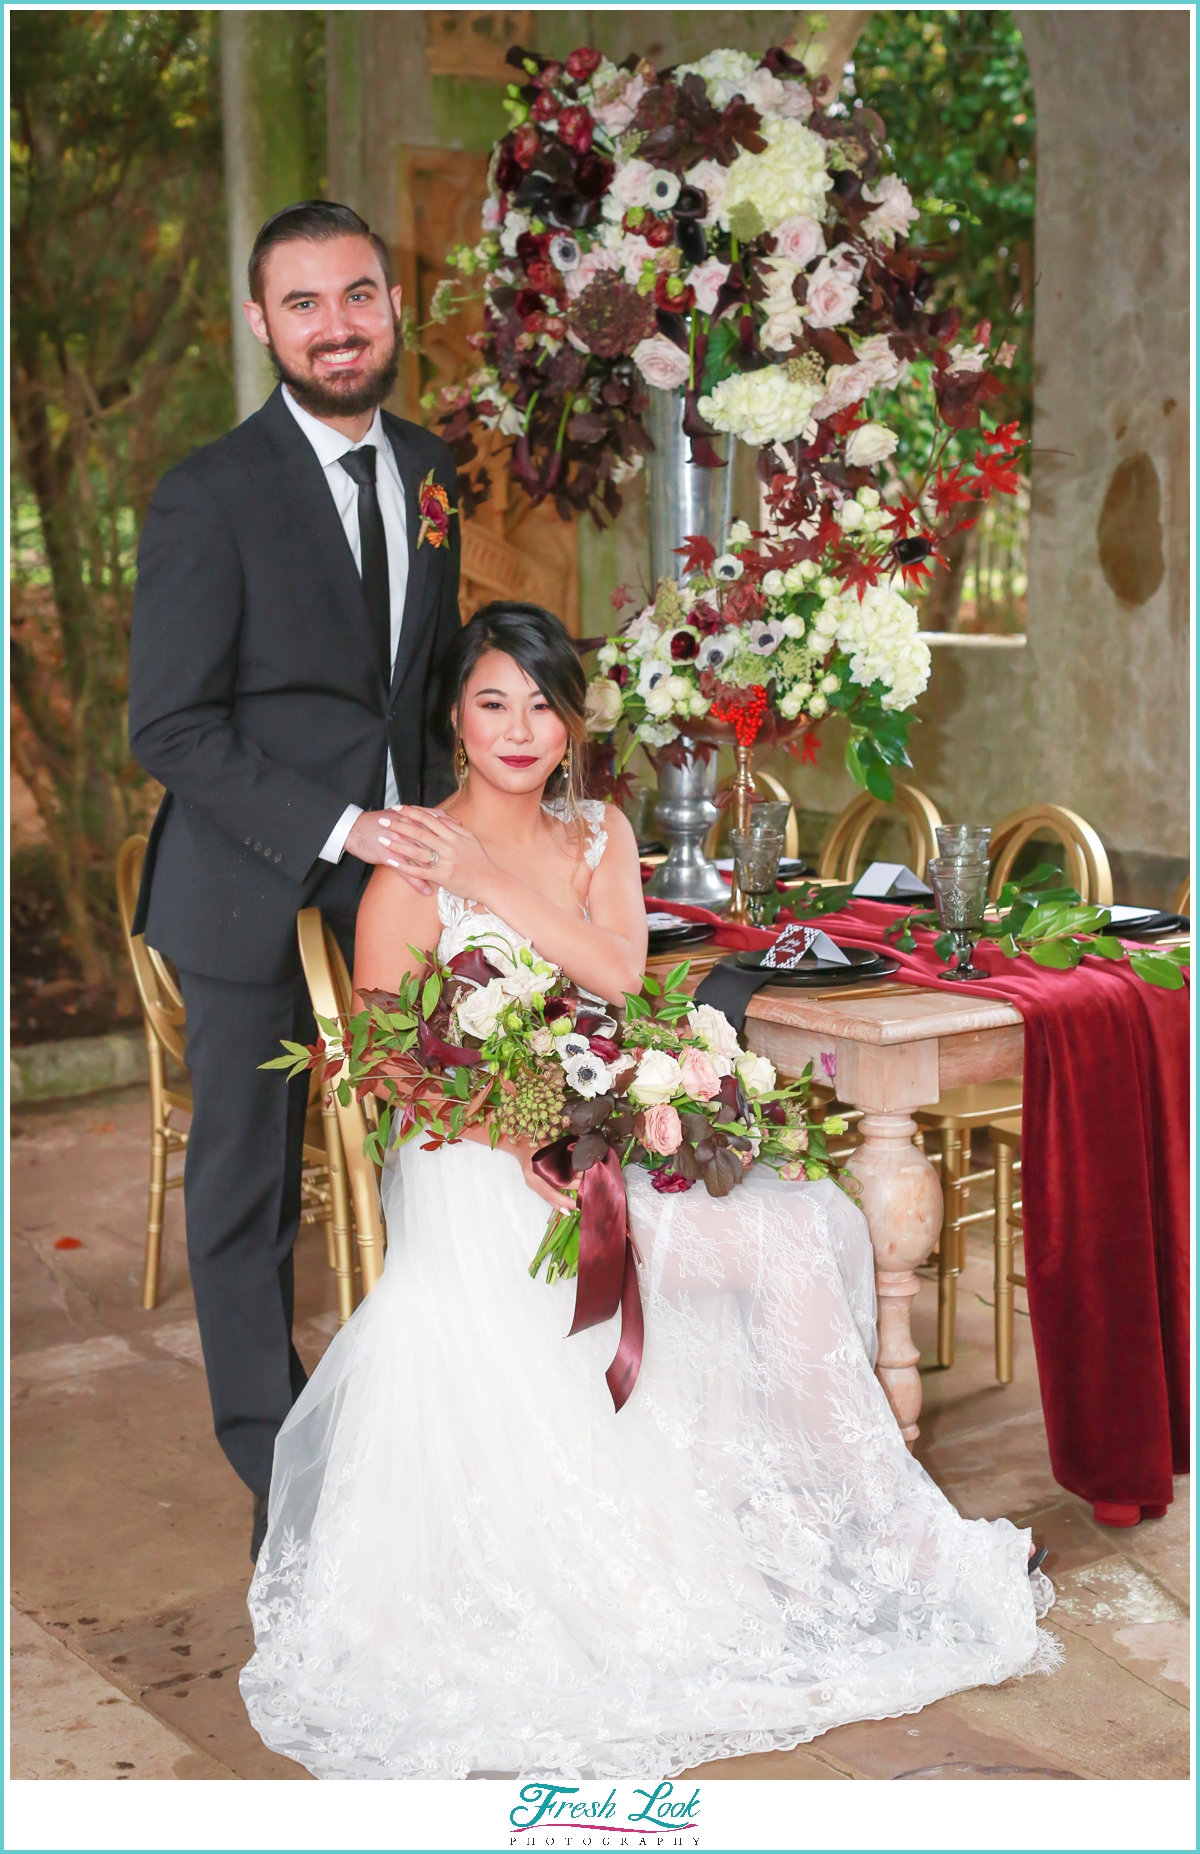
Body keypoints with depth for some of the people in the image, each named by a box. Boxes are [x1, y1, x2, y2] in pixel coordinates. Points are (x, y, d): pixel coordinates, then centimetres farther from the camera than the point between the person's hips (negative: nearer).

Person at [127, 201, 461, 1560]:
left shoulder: (427, 472, 9)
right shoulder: (209, 496, -11)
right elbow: (170, 727, -14)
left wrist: (438, 806, 6)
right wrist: (338, 829, -19)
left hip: (397, 872, 5)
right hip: (251, 894, -5)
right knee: (248, 1190, 8)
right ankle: (277, 1469, 26)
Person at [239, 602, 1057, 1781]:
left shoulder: (598, 834, 10)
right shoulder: (415, 867, -7)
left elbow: (620, 976, -8)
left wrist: (487, 882, -15)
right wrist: (515, 1130, -22)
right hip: (476, 1171, -5)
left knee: (803, 1224, -21)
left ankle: (863, 1514, -12)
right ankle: (876, 1520, -14)